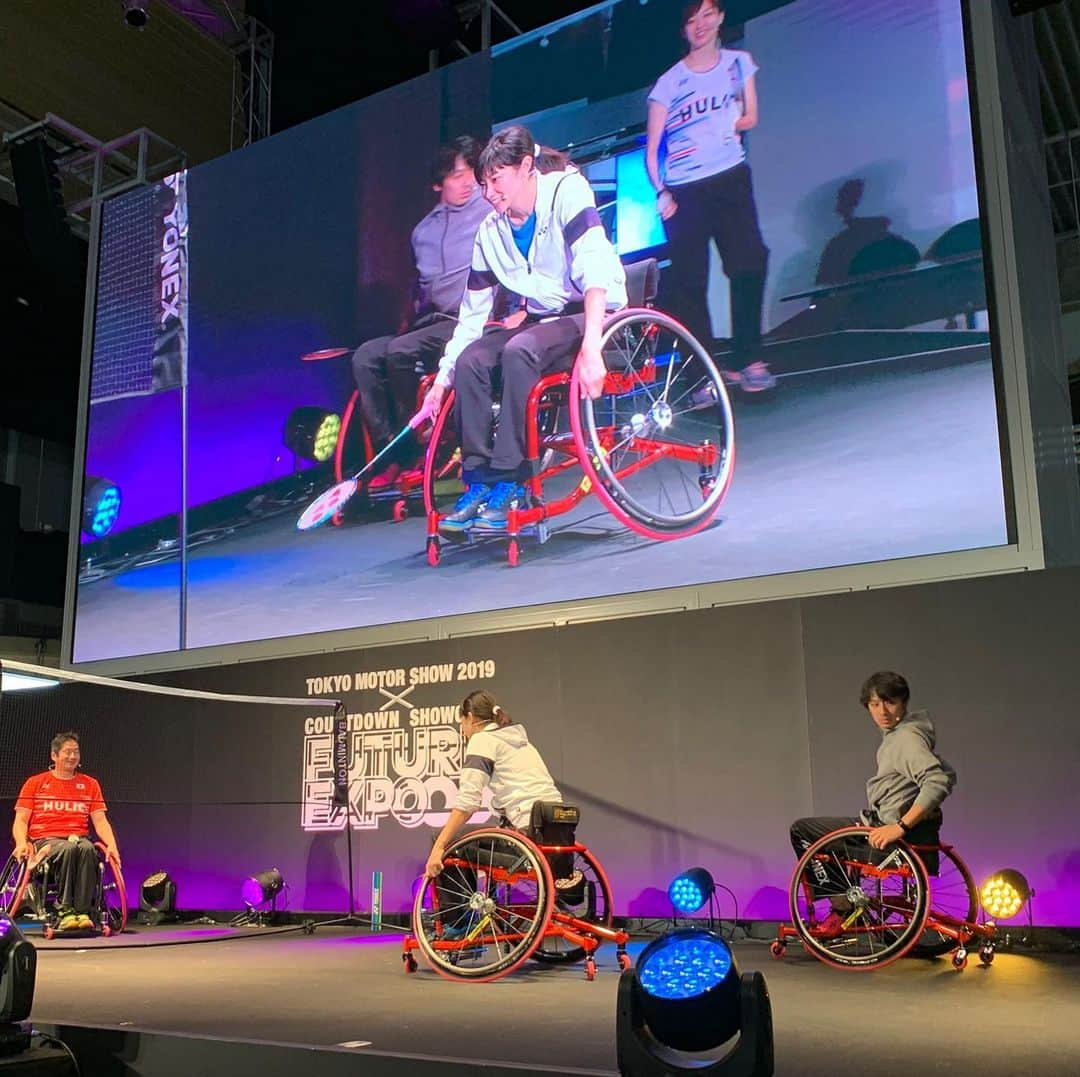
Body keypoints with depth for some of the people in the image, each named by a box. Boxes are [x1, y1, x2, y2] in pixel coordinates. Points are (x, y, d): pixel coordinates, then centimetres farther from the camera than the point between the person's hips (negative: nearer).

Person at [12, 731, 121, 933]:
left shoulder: (90, 784, 17)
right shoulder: (35, 783, 13)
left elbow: (100, 821, 10)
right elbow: (21, 820, 6)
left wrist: (112, 844, -10)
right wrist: (21, 843, -16)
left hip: (79, 838, 1)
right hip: (45, 840, -1)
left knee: (88, 849, -36)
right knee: (67, 849, -37)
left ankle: (82, 912, -35)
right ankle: (64, 911, -35)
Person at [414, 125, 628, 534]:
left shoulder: (566, 190, -14)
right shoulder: (491, 231, 4)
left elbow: (594, 271, -28)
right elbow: (472, 313, 8)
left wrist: (590, 348, -40)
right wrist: (442, 379, 3)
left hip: (595, 314, -6)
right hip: (543, 320, 6)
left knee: (518, 350, -32)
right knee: (471, 359, -17)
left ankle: (511, 484, -26)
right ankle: (478, 481, -12)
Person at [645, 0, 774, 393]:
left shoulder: (739, 62, 9)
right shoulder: (669, 83, 2)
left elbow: (750, 118, 11)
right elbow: (651, 149, 1)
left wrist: (729, 126, -7)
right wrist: (660, 191, -12)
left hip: (731, 178, 1)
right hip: (683, 190, -1)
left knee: (748, 264, -12)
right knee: (689, 282, -3)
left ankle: (748, 360, -5)